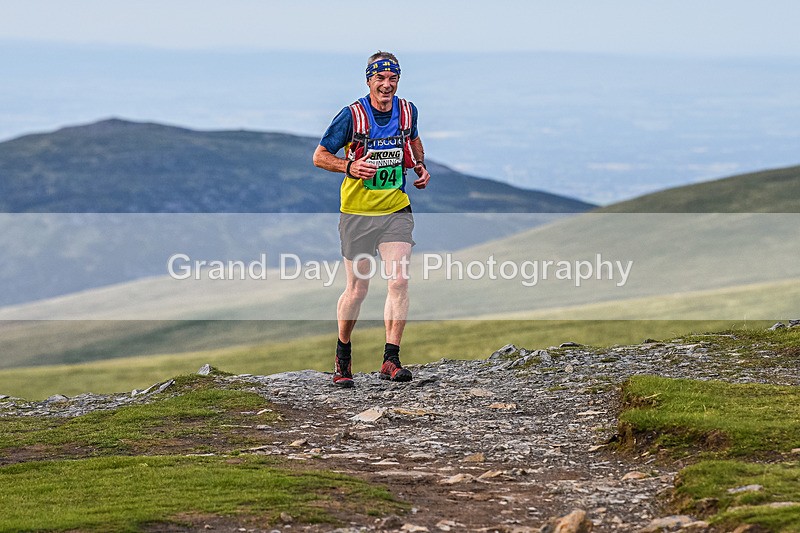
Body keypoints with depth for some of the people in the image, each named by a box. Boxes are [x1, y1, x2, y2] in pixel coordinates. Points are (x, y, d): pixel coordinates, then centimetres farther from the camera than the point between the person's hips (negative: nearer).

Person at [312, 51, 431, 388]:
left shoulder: (407, 111, 0)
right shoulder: (352, 115, -12)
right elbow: (319, 156, -6)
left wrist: (420, 166, 5)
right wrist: (351, 166, -23)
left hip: (396, 211, 3)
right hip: (357, 212, -2)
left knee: (399, 282, -13)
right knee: (357, 290, 3)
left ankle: (391, 360, -10)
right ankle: (342, 354, 26)